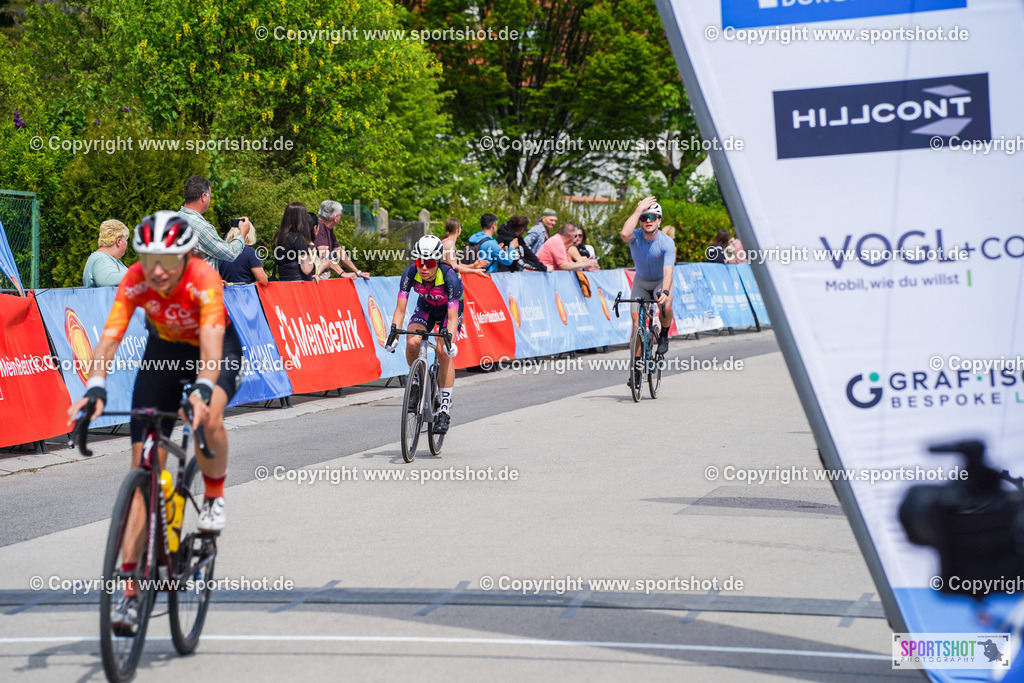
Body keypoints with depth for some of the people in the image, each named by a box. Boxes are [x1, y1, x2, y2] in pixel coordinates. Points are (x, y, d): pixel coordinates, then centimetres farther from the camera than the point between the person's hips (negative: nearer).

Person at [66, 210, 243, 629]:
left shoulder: (204, 280, -34)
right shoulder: (135, 282, -26)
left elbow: (211, 338, -46)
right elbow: (110, 337, -34)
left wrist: (202, 389, -64)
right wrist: (94, 389, -51)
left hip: (215, 350, -3)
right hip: (163, 350, 3)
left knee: (208, 418, -37)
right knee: (143, 464, -9)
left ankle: (215, 494, -4)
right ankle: (131, 588, -8)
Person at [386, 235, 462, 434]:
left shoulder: (449, 278, -36)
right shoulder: (410, 274, -28)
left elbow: (453, 317, -38)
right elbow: (400, 308, -25)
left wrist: (449, 341, -53)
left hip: (450, 309, -3)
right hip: (426, 306, 3)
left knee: (443, 352, -22)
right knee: (412, 342, -25)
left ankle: (445, 408, -15)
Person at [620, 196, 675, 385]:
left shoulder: (666, 243, -25)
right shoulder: (636, 236, -21)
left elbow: (668, 271, -35)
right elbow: (624, 234, -47)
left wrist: (665, 292, -52)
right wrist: (639, 210, -40)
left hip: (661, 282, -2)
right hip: (641, 282, 2)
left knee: (665, 306, -34)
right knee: (637, 322, -11)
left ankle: (664, 335, -2)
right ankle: (636, 368, -4)